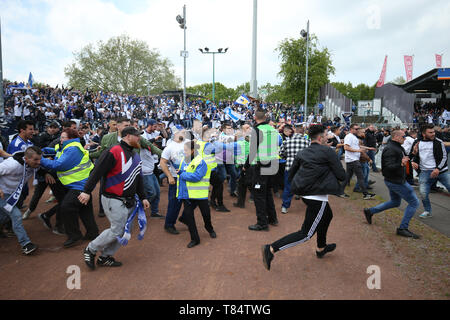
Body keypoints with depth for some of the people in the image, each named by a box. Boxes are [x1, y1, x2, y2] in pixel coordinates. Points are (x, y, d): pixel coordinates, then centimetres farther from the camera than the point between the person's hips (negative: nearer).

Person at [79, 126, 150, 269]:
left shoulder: (135, 155, 14)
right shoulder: (114, 152, -14)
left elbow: (138, 179, 20)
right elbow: (97, 172, -18)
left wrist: (143, 197, 16)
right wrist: (87, 191, -22)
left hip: (129, 201, 9)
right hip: (114, 200, -9)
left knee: (126, 230, 10)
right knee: (117, 230, -6)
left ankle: (105, 257, 25)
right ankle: (90, 250, 17)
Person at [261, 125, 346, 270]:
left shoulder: (302, 153, 7)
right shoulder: (327, 151, -10)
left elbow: (291, 175, 9)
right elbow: (341, 175, -9)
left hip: (305, 193, 9)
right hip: (318, 196, -9)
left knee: (327, 215, 32)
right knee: (306, 234, -3)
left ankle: (321, 248, 48)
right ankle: (271, 249, -11)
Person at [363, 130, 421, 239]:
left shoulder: (398, 147, 11)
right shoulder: (390, 149, -22)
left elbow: (404, 158, 22)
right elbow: (388, 167, -29)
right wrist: (401, 164, -44)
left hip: (395, 180, 11)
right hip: (395, 181, -11)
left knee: (395, 202, 24)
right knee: (414, 202, -4)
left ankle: (370, 211, 28)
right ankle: (403, 228, 2)